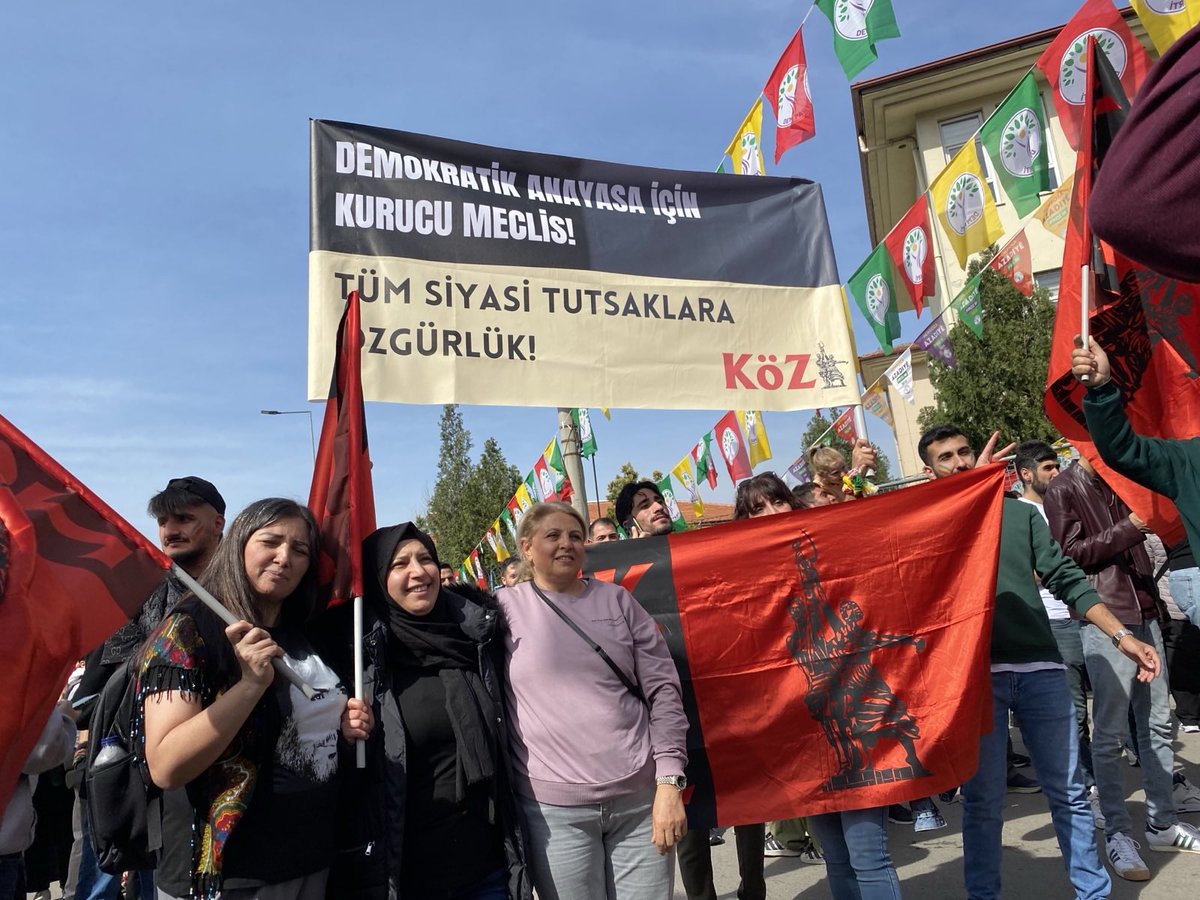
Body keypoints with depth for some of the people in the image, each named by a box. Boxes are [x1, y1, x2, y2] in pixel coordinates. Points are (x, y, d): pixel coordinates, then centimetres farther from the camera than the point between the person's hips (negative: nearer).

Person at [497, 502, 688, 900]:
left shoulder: (616, 599, 4)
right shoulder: (504, 606, -1)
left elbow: (663, 691, 2)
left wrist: (669, 781, -4)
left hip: (641, 796, 2)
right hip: (553, 808, -1)